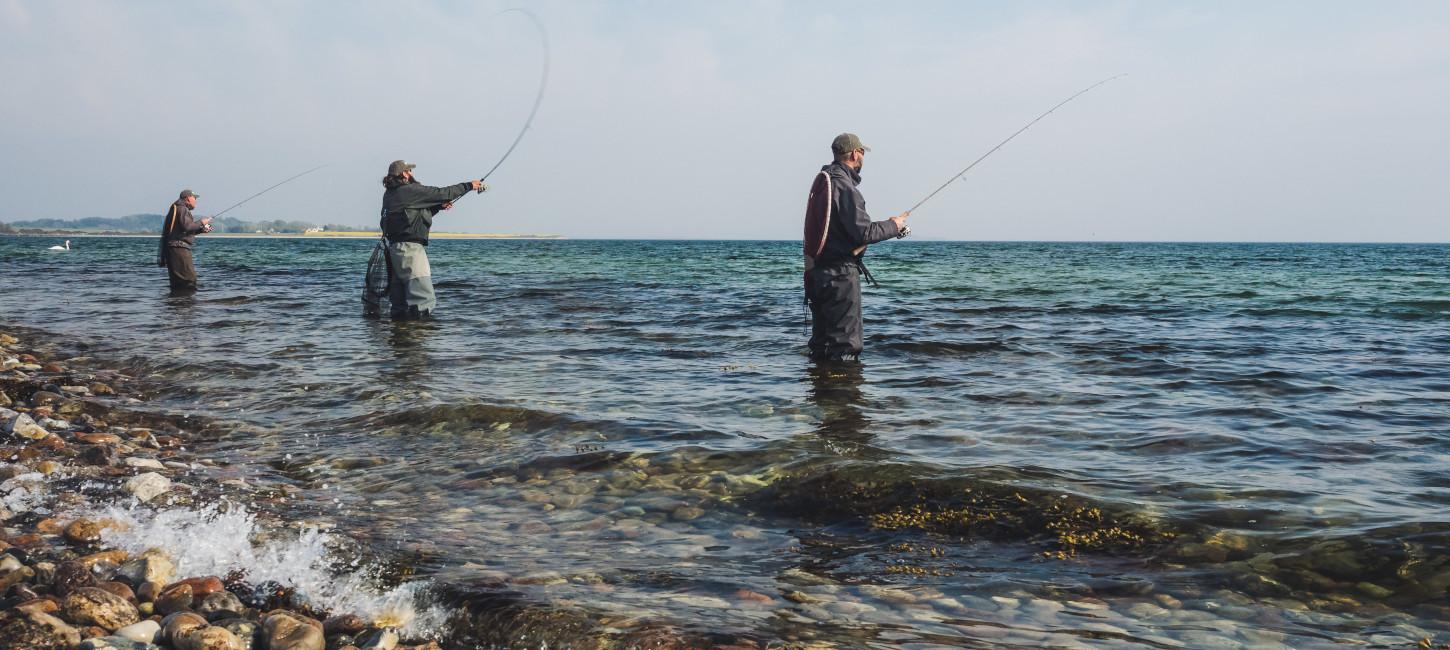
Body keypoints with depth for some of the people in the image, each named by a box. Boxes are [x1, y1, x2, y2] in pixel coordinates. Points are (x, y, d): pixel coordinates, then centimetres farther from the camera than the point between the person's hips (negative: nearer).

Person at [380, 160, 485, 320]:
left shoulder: (390, 194, 16)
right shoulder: (410, 190, -10)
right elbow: (442, 193, -5)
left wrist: (439, 206, 14)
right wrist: (469, 185, 5)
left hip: (395, 246, 10)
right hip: (410, 247, -10)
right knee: (423, 299, -11)